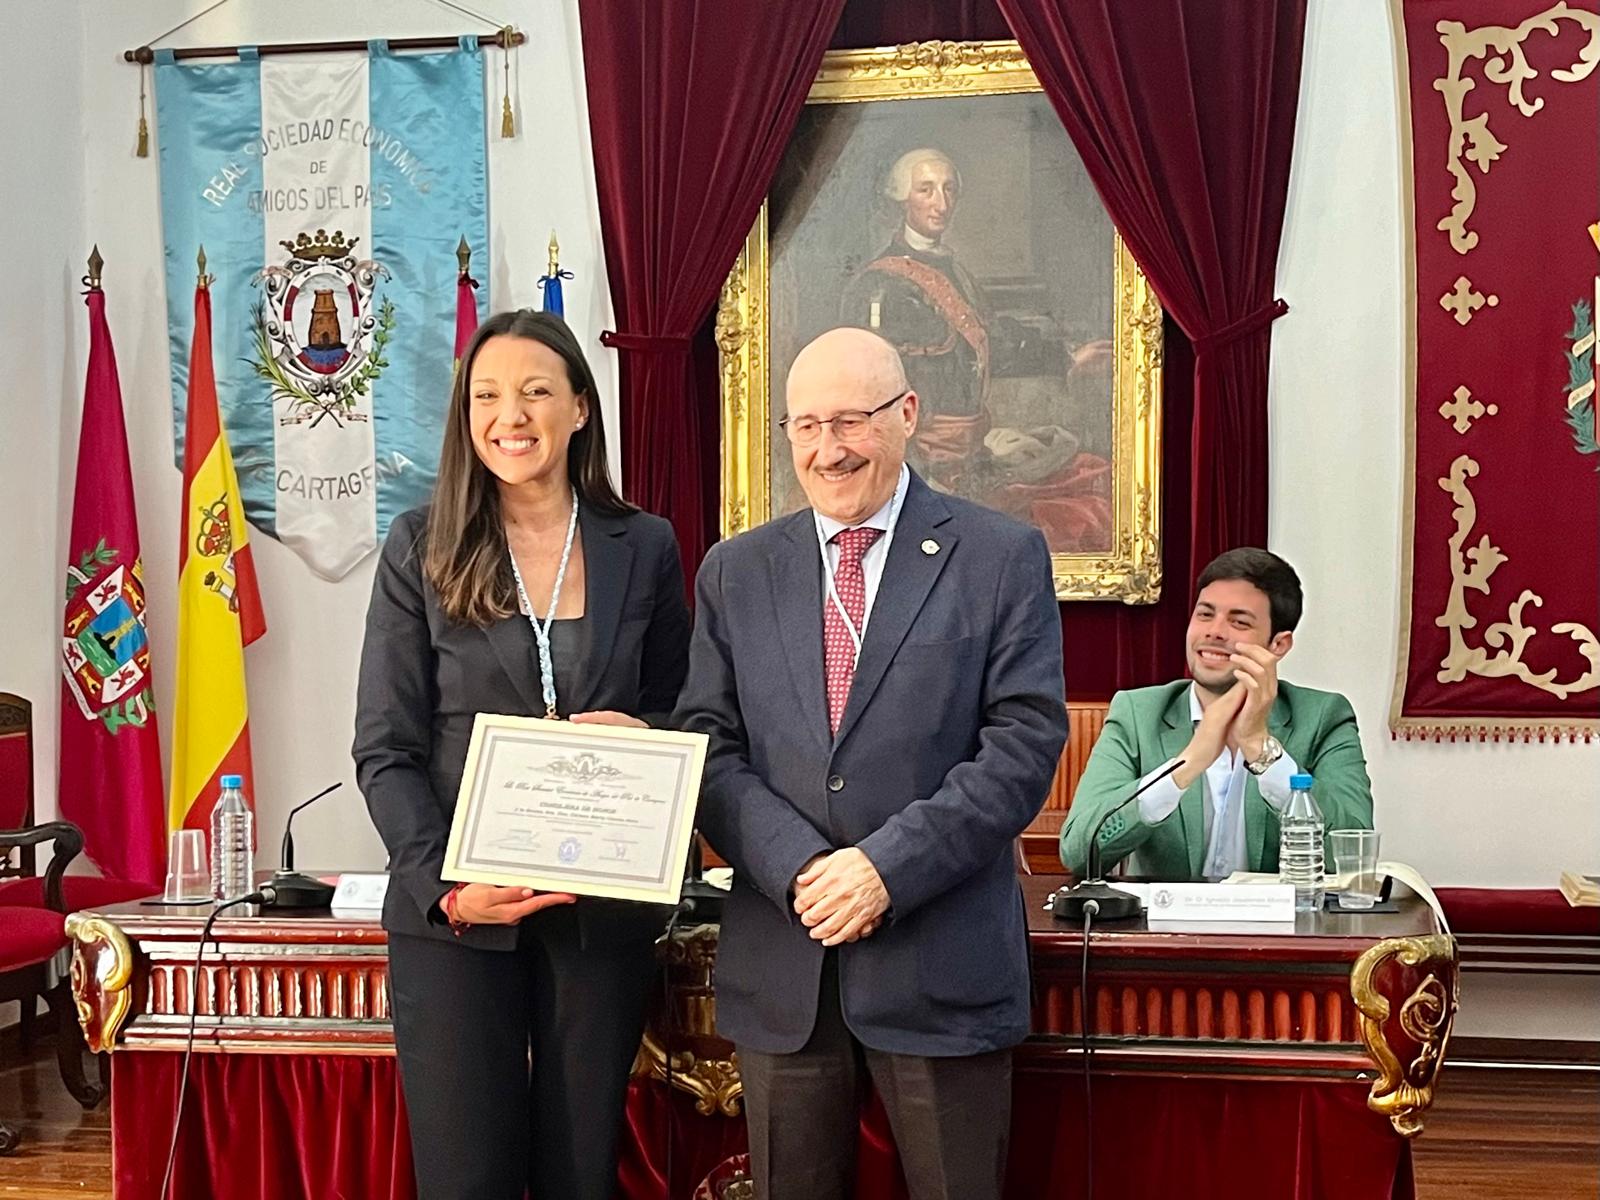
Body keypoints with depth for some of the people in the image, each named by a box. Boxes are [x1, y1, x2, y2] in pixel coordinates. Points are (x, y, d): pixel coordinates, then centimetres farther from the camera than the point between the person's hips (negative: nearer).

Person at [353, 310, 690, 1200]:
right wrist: (444, 884, -16)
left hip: (603, 912, 1)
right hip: (452, 914, -1)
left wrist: (639, 734, -11)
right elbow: (386, 749, -1)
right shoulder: (422, 546, 1)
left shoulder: (644, 547, 5)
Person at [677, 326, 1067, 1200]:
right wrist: (800, 866, -12)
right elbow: (709, 748, 4)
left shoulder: (1002, 558, 2)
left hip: (941, 963, -2)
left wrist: (889, 865, -15)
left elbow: (1026, 741, -6)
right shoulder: (735, 572, 11)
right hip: (779, 969, 3)